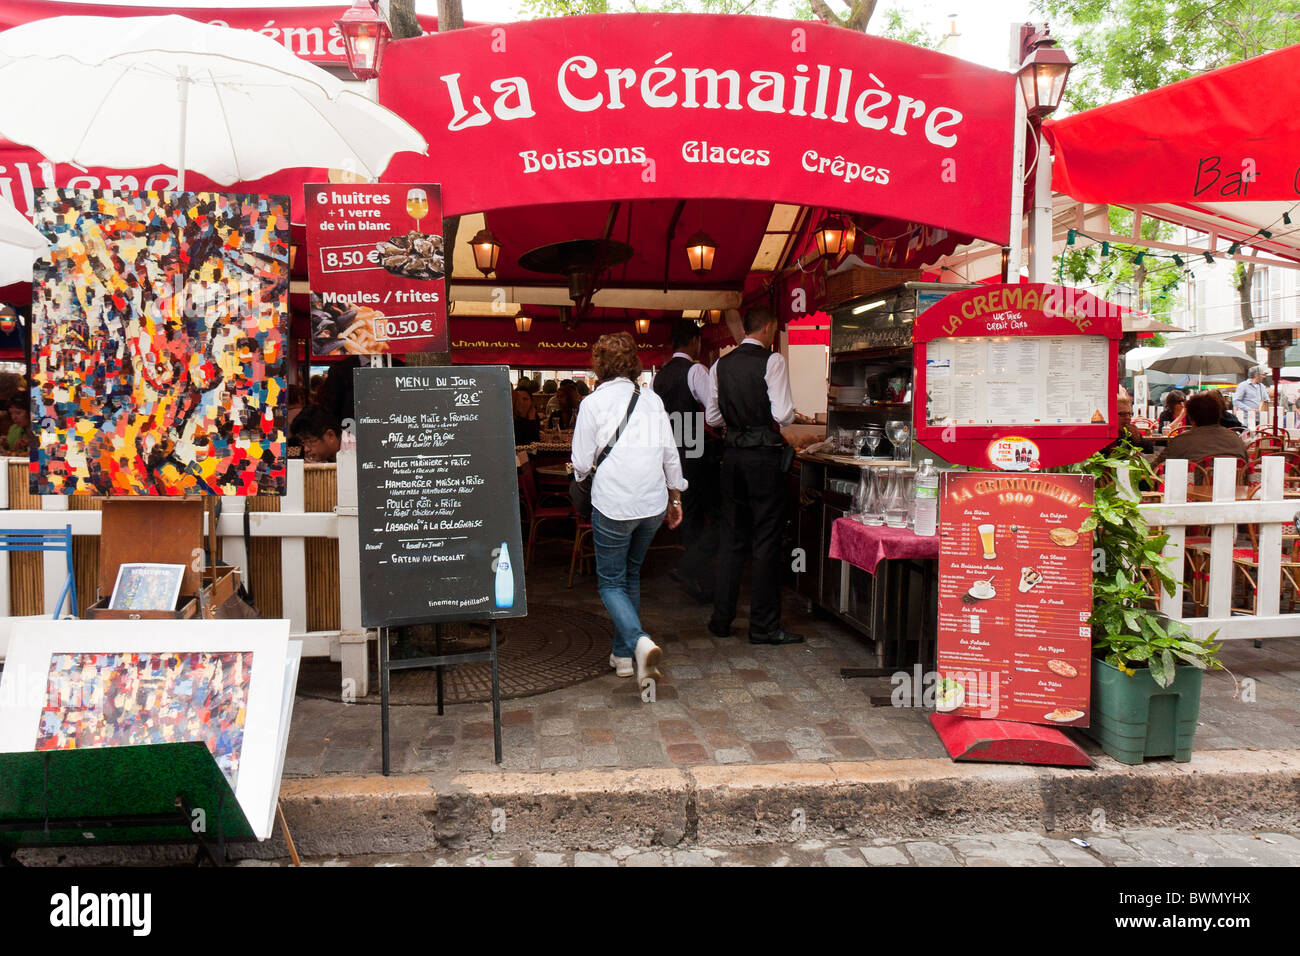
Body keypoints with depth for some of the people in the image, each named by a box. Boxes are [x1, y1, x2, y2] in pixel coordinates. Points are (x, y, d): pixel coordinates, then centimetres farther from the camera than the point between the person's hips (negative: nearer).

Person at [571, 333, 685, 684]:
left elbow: (581, 464, -4)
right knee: (631, 573, 20)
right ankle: (624, 654, 25)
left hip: (613, 504, -5)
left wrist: (584, 474, 19)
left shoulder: (593, 403, -6)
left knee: (611, 582, 7)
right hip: (654, 503, 5)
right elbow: (670, 454, 9)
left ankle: (639, 642, -16)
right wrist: (675, 497, 19)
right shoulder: (652, 399, 6)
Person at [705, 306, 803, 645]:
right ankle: (764, 625, 5)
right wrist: (791, 417, 7)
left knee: (732, 537, 13)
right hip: (765, 455, -6)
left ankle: (721, 619, 17)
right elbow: (783, 415, -15)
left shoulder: (721, 365, 9)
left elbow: (712, 417, 10)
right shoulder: (772, 361, -9)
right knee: (766, 540, 0)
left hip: (733, 453, 6)